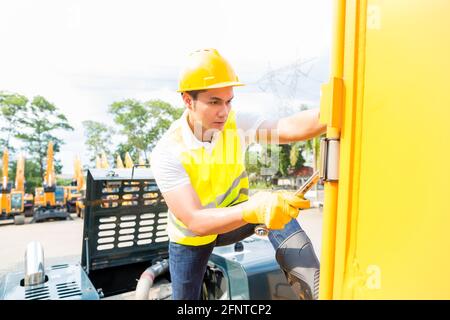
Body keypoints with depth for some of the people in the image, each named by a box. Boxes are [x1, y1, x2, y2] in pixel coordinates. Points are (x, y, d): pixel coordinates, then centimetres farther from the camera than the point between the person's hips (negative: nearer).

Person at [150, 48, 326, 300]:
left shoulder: (237, 123, -20)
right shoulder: (167, 153, -29)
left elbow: (292, 127, -37)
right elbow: (195, 222, -38)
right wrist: (253, 209, -55)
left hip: (234, 219, 2)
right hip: (191, 238, -1)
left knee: (278, 211, -29)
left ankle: (315, 290, -22)